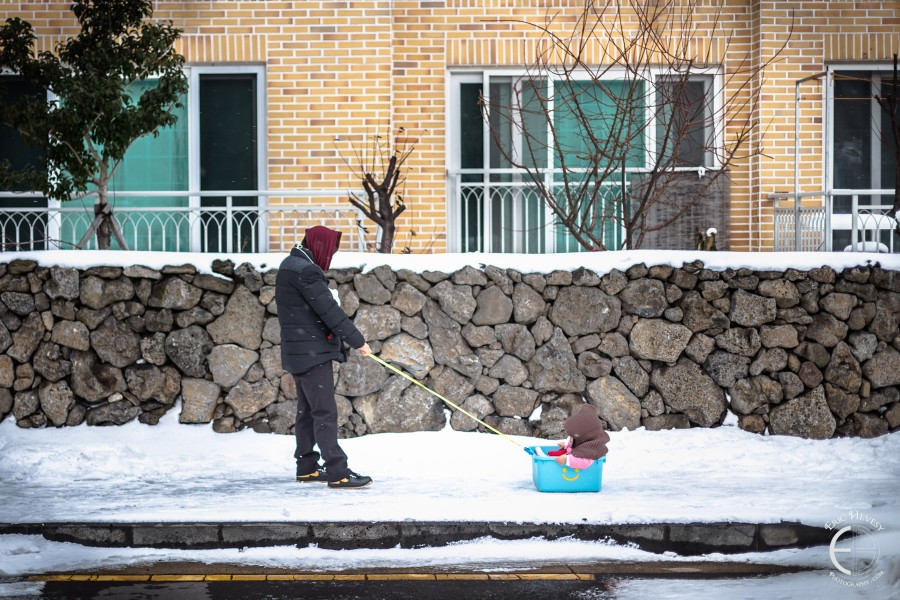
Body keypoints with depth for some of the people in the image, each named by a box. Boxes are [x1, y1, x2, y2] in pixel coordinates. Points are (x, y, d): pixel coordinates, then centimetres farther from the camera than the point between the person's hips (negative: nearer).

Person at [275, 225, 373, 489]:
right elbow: (329, 310, -19)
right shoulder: (305, 270, -18)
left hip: (299, 352, 11)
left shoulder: (291, 266, 15)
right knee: (325, 413, -10)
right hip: (312, 352, -11)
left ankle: (307, 467, 23)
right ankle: (337, 473, -12)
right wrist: (358, 340, -14)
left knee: (307, 410, 16)